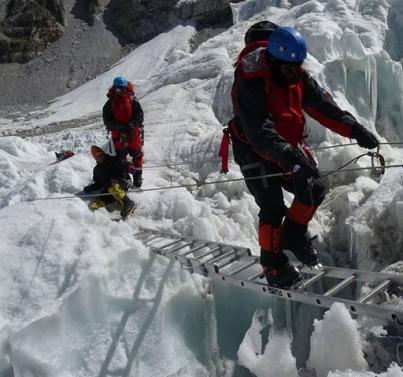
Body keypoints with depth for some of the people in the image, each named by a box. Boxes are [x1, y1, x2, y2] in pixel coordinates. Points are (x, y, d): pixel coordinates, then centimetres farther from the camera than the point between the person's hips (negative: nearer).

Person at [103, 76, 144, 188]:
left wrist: (130, 126, -22)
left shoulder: (133, 101, -5)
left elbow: (140, 117, -7)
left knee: (136, 154, 7)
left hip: (133, 132, -1)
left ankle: (138, 176, 24)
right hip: (118, 133, 1)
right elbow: (107, 120, -5)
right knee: (120, 155, 6)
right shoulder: (110, 103, -1)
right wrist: (119, 127, -19)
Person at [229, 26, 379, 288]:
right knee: (273, 209, -8)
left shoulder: (298, 77, -4)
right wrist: (291, 159, -48)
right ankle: (273, 265, 11)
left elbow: (322, 105, -5)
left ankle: (293, 234, 25)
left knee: (314, 190, 1)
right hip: (256, 152, -7)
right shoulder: (249, 86, -27)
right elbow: (260, 132, -37)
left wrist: (355, 129, -16)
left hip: (290, 146, 7)